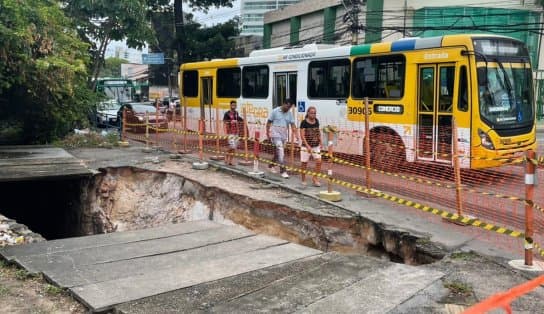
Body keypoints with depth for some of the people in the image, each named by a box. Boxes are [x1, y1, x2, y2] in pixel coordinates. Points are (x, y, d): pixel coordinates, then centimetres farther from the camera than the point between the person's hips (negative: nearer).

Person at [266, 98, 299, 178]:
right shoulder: (275, 111, -5)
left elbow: (293, 125, 0)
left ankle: (271, 165, 37)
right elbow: (269, 122, 0)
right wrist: (268, 133, -2)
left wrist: (296, 134, -13)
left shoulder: (289, 114, 6)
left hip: (284, 135, 5)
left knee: (277, 151, 15)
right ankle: (283, 170, -17)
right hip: (275, 134, -5)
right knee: (280, 150, -16)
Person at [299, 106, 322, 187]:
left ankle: (315, 178, 6)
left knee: (319, 161, -8)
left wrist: (320, 143, 12)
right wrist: (308, 146, -23)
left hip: (316, 146, 4)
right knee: (304, 162, 5)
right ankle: (303, 179, 21)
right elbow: (302, 135, -15)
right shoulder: (304, 122, -11)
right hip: (305, 146, -4)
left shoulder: (316, 121, 6)